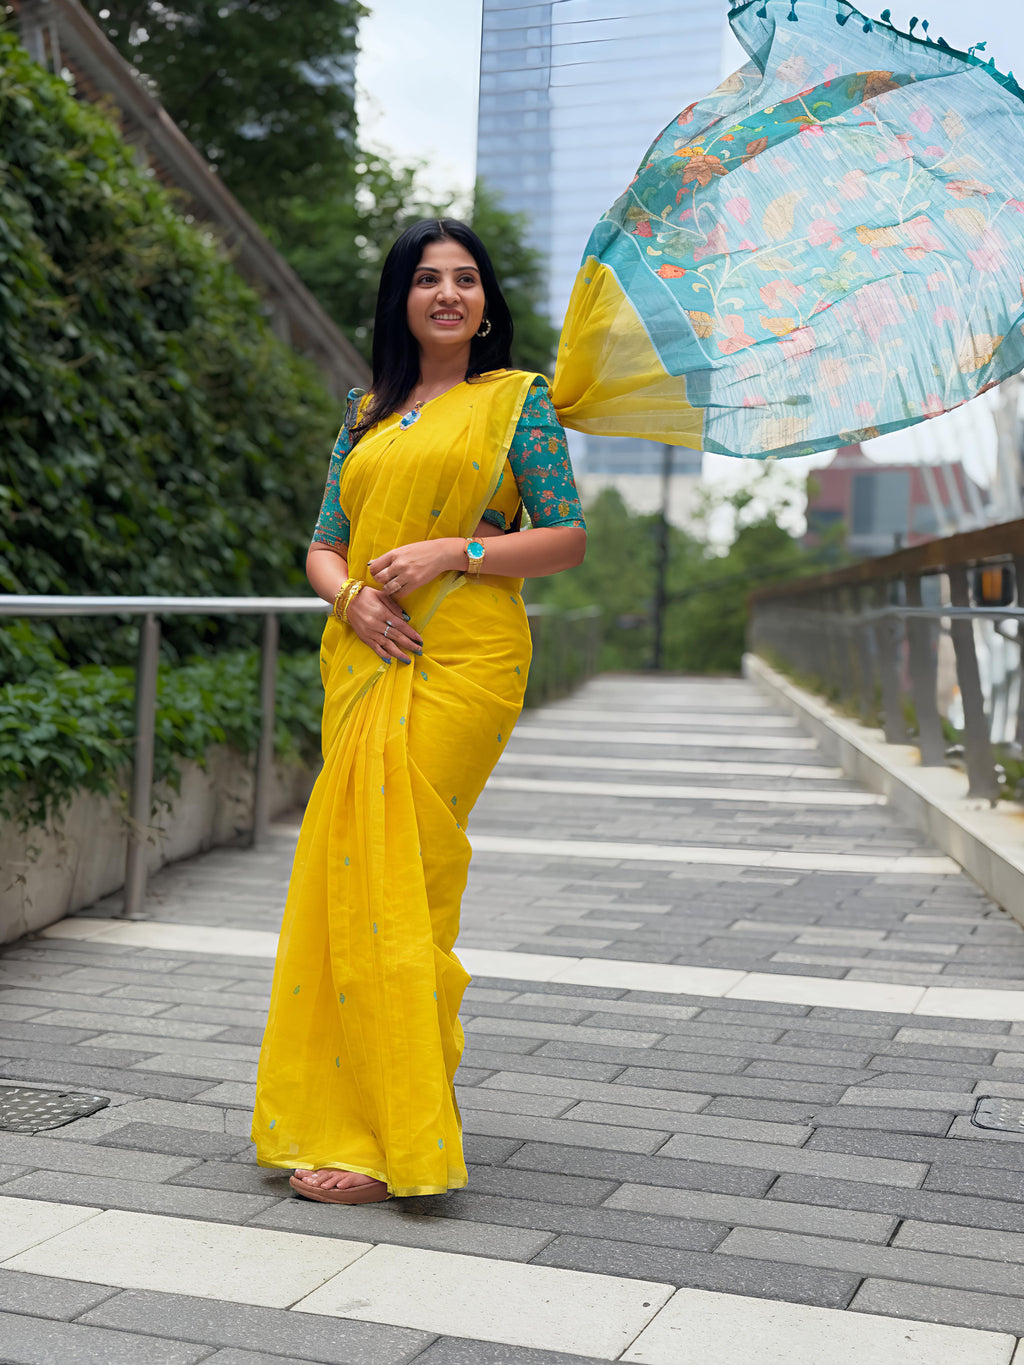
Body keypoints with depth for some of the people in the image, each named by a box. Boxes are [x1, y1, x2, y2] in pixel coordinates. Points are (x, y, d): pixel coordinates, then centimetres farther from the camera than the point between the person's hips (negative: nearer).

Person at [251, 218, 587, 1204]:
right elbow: (322, 547, 18)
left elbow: (568, 539, 1)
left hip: (461, 667, -5)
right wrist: (350, 595, -5)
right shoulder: (367, 413, 20)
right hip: (362, 661, 5)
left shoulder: (516, 398, 7)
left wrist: (450, 551, -11)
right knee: (350, 876, 1)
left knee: (395, 880, -11)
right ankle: (347, 1114, 13)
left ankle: (388, 1140, -3)